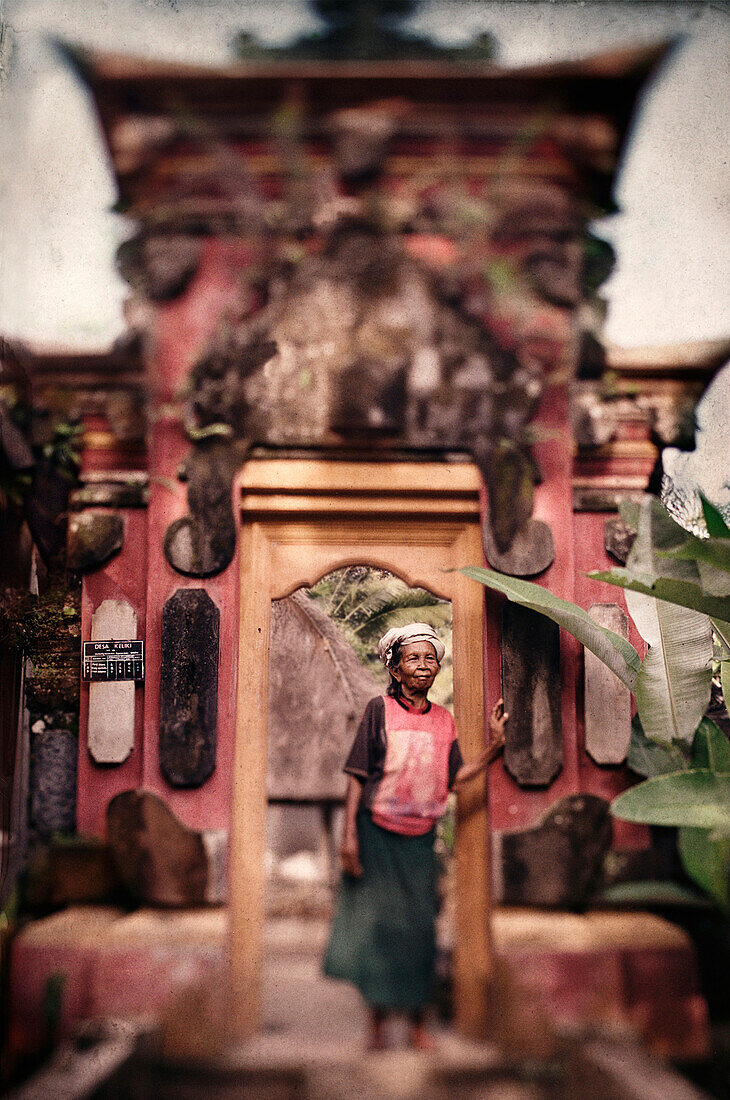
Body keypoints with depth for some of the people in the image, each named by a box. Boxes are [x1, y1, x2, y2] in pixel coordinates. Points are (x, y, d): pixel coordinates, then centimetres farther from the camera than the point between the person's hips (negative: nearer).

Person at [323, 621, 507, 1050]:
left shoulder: (444, 720, 7)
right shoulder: (380, 709, -5)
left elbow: (454, 778, 5)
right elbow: (358, 774, -6)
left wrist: (496, 745, -1)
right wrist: (350, 834, -11)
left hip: (420, 838, 3)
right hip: (377, 833, -3)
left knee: (418, 926, 6)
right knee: (377, 921, 3)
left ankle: (418, 1020, 19)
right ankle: (378, 1020, 17)